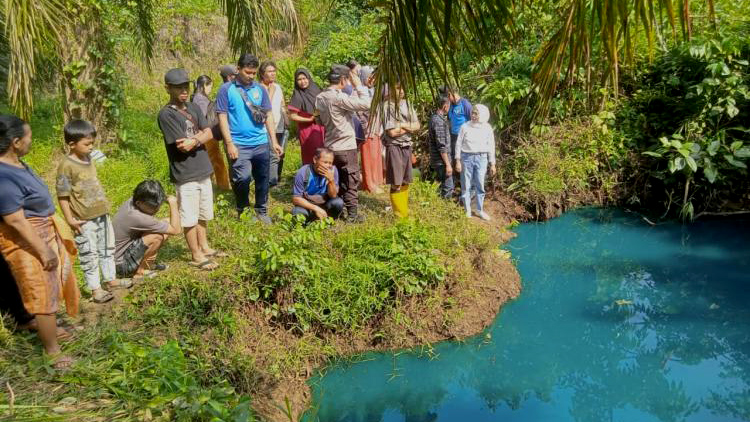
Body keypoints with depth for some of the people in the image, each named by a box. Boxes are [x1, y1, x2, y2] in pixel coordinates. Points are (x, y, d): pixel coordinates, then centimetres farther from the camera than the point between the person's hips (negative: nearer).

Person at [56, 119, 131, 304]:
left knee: (107, 248, 19)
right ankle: (95, 289, 9)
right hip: (84, 220, -8)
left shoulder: (89, 159, 8)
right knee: (89, 255, 1)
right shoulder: (67, 166, -16)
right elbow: (62, 195, -16)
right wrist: (70, 219, -18)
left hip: (102, 214, 8)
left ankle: (110, 279, 32)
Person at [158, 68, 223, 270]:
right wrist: (200, 135, -5)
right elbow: (183, 146, -19)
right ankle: (196, 256, 16)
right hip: (185, 175, -7)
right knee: (190, 218, 4)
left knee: (203, 215, 19)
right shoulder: (166, 114, -14)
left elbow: (209, 133, 1)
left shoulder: (194, 108, 8)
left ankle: (204, 247, 35)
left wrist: (194, 140, -17)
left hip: (203, 171, 7)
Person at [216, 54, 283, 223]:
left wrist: (274, 141, 7)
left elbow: (268, 116, 11)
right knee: (243, 178, -15)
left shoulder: (260, 89, 7)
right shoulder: (226, 89, -3)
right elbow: (222, 117, -6)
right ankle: (242, 210, 10)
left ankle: (262, 211, 29)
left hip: (261, 143, 4)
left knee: (263, 179, 12)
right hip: (239, 145, -4)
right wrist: (229, 143, -12)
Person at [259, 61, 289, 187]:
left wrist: (287, 120, 18)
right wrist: (271, 91, -15)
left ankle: (277, 179, 24)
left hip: (281, 127, 8)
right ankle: (272, 182, -12)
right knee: (273, 156, -15)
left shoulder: (278, 87, 14)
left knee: (280, 155, 13)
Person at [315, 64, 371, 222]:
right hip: (346, 147, -8)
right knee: (351, 181, 3)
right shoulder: (338, 97, -20)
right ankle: (352, 214, 8)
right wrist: (358, 85, -12)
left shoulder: (320, 98, 5)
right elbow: (365, 104, -24)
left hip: (330, 147, 8)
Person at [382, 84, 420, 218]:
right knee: (396, 184, -4)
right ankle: (400, 216, 3)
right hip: (394, 147, -6)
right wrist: (409, 127, -4)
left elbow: (417, 126, 6)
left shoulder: (407, 104, 8)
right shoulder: (388, 106, -11)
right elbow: (392, 132, -17)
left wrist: (403, 125, -10)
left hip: (407, 146, 7)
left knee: (405, 182, 13)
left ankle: (405, 211, 23)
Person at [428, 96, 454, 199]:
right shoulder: (439, 121, -20)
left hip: (437, 160, 10)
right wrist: (448, 164, -20)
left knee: (444, 186, 18)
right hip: (441, 160, -10)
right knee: (448, 188, -5)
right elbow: (441, 146, -22)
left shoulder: (435, 118, 11)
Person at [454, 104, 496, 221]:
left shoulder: (487, 128, 2)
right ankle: (467, 210, 17)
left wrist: (492, 164, 7)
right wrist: (458, 161, -2)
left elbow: (491, 146, 7)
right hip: (467, 157, -1)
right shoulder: (465, 127, -2)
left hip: (481, 158, 1)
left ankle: (480, 210, 18)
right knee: (466, 185, 5)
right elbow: (458, 144, 2)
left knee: (480, 185, 4)